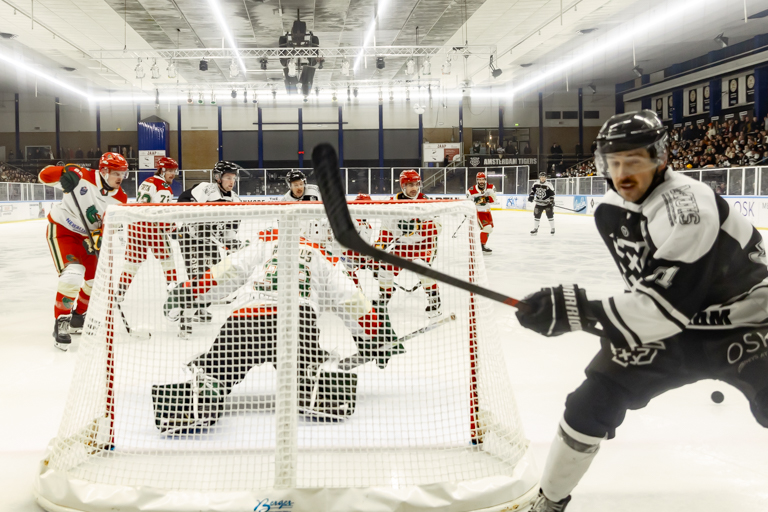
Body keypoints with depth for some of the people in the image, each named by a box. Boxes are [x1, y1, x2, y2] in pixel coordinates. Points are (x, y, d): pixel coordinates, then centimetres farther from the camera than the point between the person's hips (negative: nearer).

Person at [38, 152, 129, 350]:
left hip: (86, 236, 6)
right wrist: (64, 173, -37)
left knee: (95, 280, 11)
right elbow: (45, 175, -17)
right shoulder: (82, 176, -20)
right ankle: (61, 323, -11)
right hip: (61, 229, -6)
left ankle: (78, 318, 37)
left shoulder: (119, 199, -8)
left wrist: (99, 238, -33)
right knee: (73, 274, -24)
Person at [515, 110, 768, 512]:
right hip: (672, 323, 5)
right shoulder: (610, 211, -5)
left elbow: (667, 303, -36)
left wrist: (579, 311, -40)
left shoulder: (687, 206, -30)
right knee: (595, 399, -3)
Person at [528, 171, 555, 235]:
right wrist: (531, 196, -1)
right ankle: (535, 229, 14)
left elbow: (552, 194, -15)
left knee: (550, 215, -7)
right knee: (536, 215, 3)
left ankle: (552, 228, 7)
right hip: (539, 203, 4)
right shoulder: (535, 184, -1)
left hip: (547, 203, -4)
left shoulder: (549, 185, -13)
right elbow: (533, 190, 14)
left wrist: (552, 201, -25)